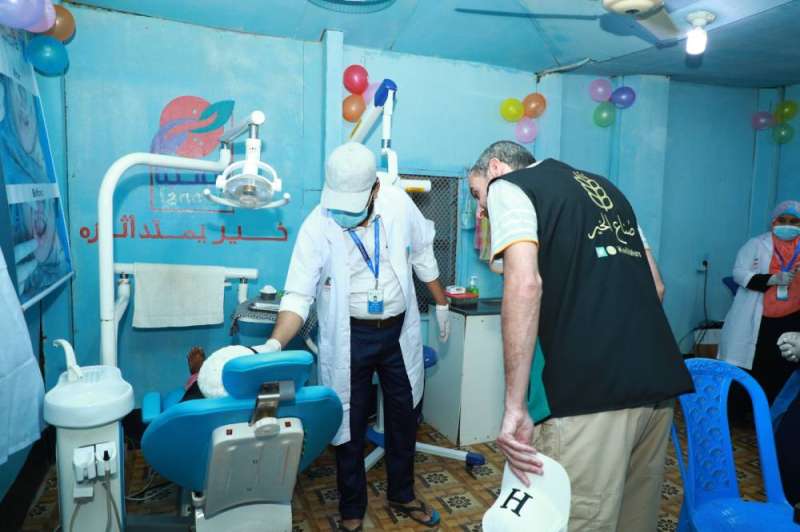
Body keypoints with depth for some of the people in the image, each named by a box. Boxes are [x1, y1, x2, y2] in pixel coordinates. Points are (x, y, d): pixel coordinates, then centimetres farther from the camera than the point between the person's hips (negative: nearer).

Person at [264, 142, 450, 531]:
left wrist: (441, 305, 12)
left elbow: (422, 255, 6)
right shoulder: (316, 226, -19)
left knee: (404, 417, 18)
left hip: (399, 331, 3)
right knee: (350, 425, 10)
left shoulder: (399, 204, -10)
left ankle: (402, 495, 42)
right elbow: (298, 296, -20)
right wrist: (275, 344, -35)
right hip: (349, 337, -3)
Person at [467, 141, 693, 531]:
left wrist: (514, 407, -14)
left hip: (590, 391, -8)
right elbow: (654, 285, 23)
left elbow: (525, 284, -15)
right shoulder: (602, 187, 25)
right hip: (659, 381, 8)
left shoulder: (507, 187, 4)